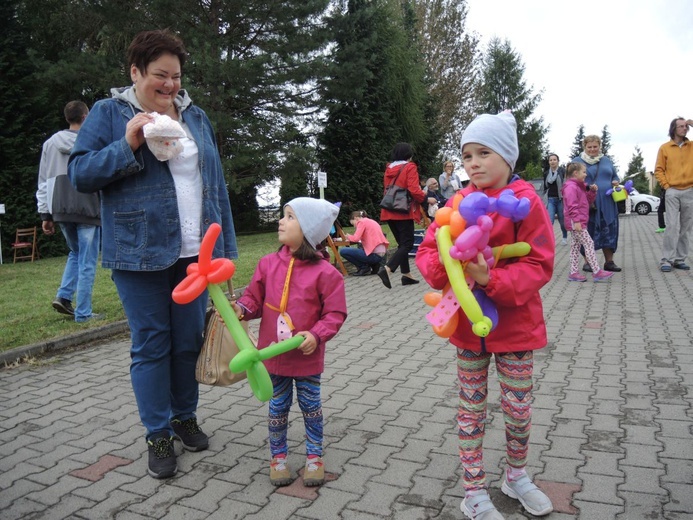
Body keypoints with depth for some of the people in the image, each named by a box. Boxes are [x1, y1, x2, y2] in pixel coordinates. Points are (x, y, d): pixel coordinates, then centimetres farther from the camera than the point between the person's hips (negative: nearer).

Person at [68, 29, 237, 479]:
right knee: (151, 344, 3)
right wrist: (127, 145, -17)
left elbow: (215, 181, 13)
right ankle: (159, 436, 18)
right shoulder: (109, 113, 2)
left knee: (190, 340, 11)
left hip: (195, 252, 4)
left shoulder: (196, 116, 13)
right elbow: (80, 173, -2)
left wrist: (226, 245, 10)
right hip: (140, 253, -3)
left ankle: (185, 417, 31)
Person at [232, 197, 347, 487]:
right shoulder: (269, 264, -3)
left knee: (311, 406, 14)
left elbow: (335, 313, -12)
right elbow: (255, 297, 5)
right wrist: (241, 309, -15)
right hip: (273, 354, 3)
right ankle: (278, 457, 34)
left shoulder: (324, 272, -15)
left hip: (307, 356, -3)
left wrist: (316, 335, -24)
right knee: (278, 407, 16)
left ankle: (314, 457, 33)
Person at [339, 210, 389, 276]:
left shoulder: (362, 222, -3)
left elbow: (356, 238, -16)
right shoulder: (372, 221, 23)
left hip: (375, 254, -9)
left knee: (343, 251, -4)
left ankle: (364, 268, 0)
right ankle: (374, 265, 15)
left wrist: (349, 236, 4)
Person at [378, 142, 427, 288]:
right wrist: (425, 197, 2)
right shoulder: (410, 167, -6)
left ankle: (406, 275, 14)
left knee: (402, 243, 14)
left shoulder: (389, 169, 14)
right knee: (407, 244, -4)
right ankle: (387, 268, -22)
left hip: (389, 211, 7)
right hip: (404, 212, -7)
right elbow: (414, 190, -16)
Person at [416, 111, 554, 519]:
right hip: (468, 322, 3)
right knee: (471, 409, 12)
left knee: (519, 407, 14)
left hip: (515, 322, -2)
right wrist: (444, 267, -21)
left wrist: (492, 279, -30)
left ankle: (517, 477, 41)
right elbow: (427, 251, 0)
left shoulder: (526, 201, -12)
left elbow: (539, 266, -16)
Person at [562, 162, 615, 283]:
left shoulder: (579, 186, 20)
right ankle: (597, 272, -10)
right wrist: (576, 220, -25)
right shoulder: (571, 186, -14)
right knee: (589, 244, -11)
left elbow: (588, 201, 24)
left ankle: (573, 272, 13)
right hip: (576, 222, -11)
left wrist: (592, 191, 7)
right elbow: (572, 206, -21)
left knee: (576, 246, 10)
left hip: (579, 222, 11)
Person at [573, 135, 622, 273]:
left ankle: (609, 261, 15)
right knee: (588, 232, 1)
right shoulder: (577, 161, 4)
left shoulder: (607, 160, 17)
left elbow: (615, 177, 23)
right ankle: (587, 261, 11)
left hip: (607, 204, 4)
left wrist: (615, 182, -1)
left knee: (609, 231, 5)